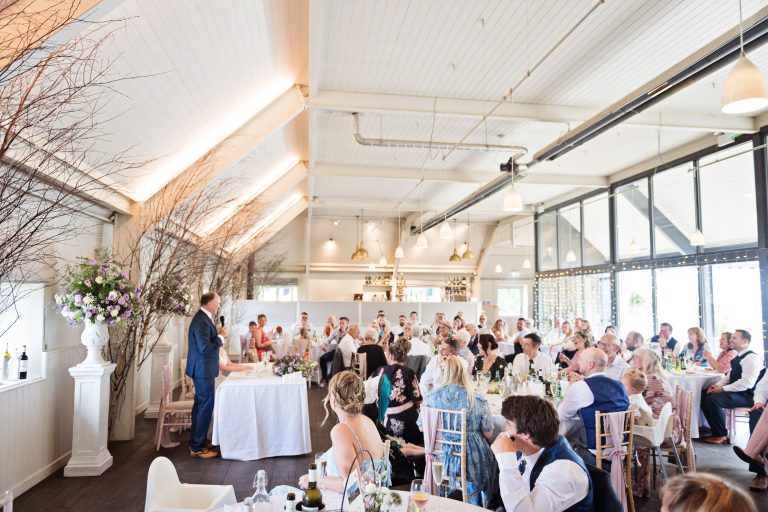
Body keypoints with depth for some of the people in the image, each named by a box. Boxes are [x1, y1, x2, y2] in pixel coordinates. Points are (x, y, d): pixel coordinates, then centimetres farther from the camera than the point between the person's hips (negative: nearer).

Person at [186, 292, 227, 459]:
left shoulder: (204, 318, 9)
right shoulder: (202, 321, -23)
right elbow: (205, 348, -26)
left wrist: (218, 334, 4)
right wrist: (221, 336, -17)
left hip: (202, 370, 11)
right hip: (203, 370, -11)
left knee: (200, 405, 18)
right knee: (206, 406, -2)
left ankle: (195, 444, 29)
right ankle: (197, 448, 7)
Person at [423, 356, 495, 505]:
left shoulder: (431, 397, -10)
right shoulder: (478, 399, -15)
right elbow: (488, 434, -5)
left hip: (442, 459, 2)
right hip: (472, 460, -1)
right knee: (471, 503, 23)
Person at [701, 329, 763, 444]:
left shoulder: (752, 358, -19)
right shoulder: (737, 357, 13)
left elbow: (746, 383, -27)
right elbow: (729, 376, 20)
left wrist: (723, 389, -22)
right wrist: (718, 385, 2)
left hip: (746, 396, -10)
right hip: (735, 391, 10)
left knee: (713, 399, -27)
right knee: (704, 395, 4)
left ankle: (721, 435, -11)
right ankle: (715, 429, 10)